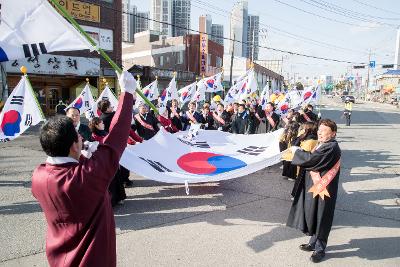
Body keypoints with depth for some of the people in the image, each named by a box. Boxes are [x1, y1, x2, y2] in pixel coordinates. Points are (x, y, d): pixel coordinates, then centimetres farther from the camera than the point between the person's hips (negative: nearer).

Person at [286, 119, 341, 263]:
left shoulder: (331, 147, -21)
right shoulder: (323, 145, 11)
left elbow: (312, 158, -28)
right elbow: (313, 159, 14)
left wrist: (296, 150, -14)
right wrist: (300, 153, -3)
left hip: (322, 189, -9)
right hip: (314, 186, 9)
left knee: (320, 218, 4)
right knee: (313, 216, 19)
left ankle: (320, 249, 20)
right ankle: (314, 243, 35)